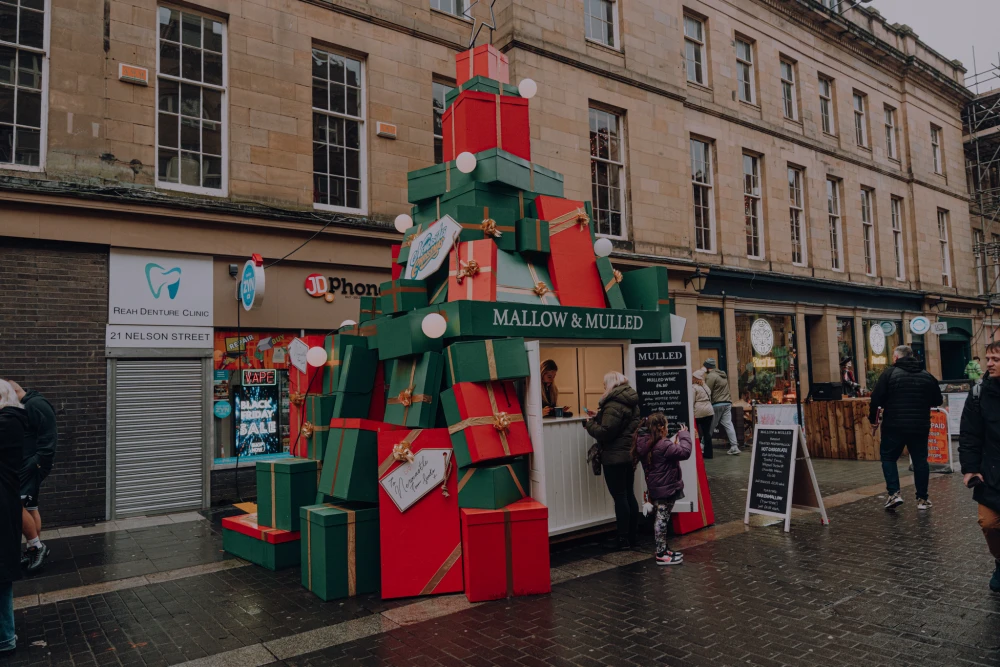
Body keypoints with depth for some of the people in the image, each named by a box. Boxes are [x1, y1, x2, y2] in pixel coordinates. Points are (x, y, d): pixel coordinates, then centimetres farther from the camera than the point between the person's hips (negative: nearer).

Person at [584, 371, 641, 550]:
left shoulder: (614, 404, -20)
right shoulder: (630, 401, 11)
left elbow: (605, 432, -24)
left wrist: (589, 423, -8)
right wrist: (598, 417, 10)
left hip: (615, 456, -9)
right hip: (630, 453, 9)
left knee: (619, 497, -2)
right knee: (629, 494, 16)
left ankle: (623, 538, 5)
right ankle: (633, 535, 23)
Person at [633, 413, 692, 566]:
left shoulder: (646, 444, 5)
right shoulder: (662, 445, -24)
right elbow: (684, 452, -24)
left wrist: (675, 439, 10)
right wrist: (684, 434, -11)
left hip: (656, 488, 9)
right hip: (666, 488, -9)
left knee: (661, 519, 18)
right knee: (662, 520, -3)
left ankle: (662, 550, 29)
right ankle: (661, 556, 5)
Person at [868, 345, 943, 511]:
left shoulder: (889, 374, -6)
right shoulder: (927, 376, 7)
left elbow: (876, 400, -10)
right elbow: (938, 401, 13)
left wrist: (874, 421, 1)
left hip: (894, 426, -3)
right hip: (920, 427, 3)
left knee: (888, 458, 10)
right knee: (920, 460, 13)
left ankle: (894, 493, -2)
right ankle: (922, 499, 16)